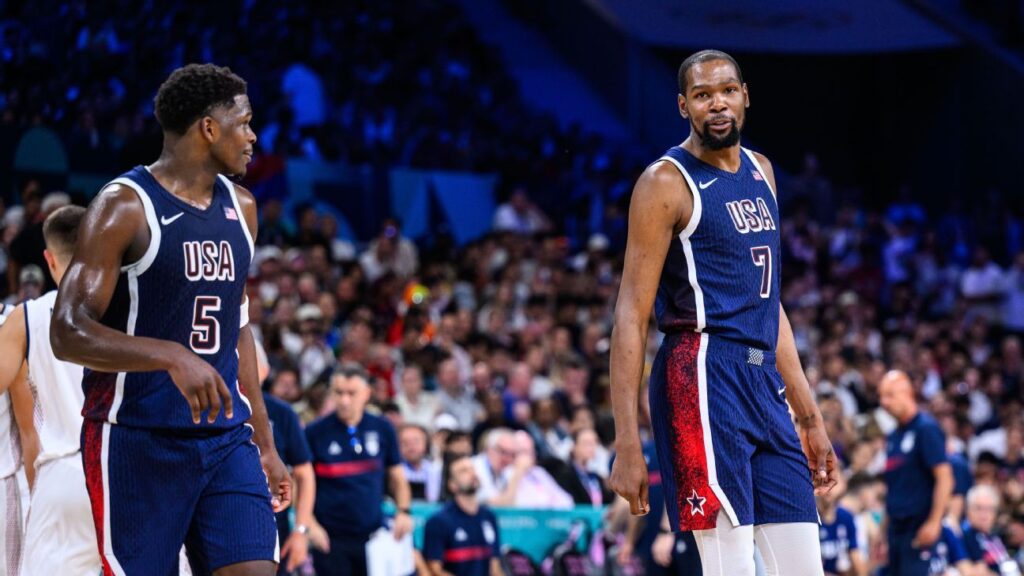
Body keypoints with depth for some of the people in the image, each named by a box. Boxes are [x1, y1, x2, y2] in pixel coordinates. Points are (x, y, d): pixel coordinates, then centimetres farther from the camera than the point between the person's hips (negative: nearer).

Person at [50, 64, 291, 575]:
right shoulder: (123, 207, -10)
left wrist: (264, 442, 21)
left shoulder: (240, 208, 13)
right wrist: (173, 357, -32)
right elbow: (68, 334, -18)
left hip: (225, 437, 6)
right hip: (137, 442, -6)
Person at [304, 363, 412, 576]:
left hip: (372, 534, 2)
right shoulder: (315, 433, -3)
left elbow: (397, 476, 14)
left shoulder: (382, 429, 5)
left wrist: (403, 511, -2)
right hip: (330, 538, -2)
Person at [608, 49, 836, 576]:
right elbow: (631, 316, -10)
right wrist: (627, 444, -16)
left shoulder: (760, 172, 18)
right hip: (704, 377, -8)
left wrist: (810, 418, 22)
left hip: (764, 382, 8)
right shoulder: (667, 183, -5)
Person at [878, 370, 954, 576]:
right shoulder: (893, 436, 16)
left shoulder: (926, 428, -8)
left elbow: (944, 478, -14)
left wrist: (934, 522, -20)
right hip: (896, 525, 8)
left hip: (919, 525, -8)